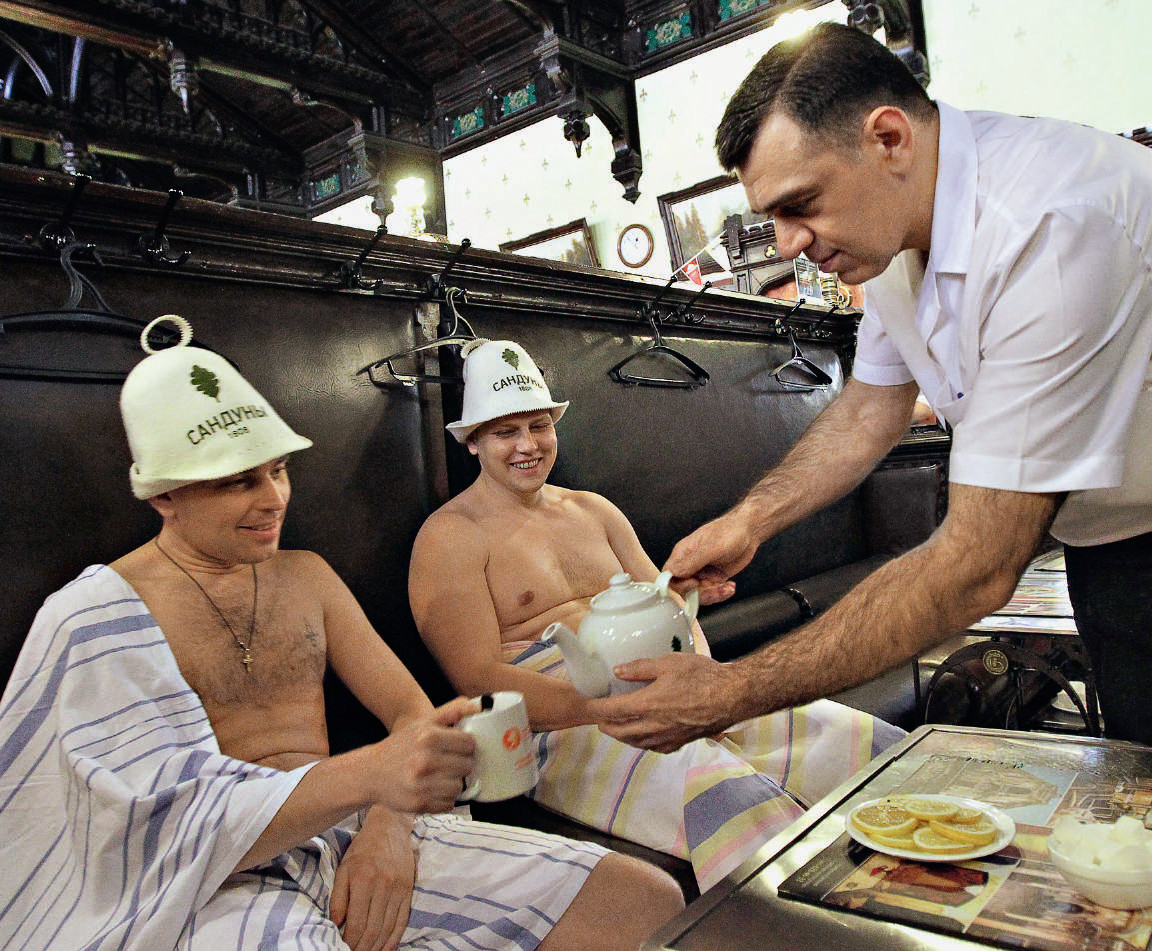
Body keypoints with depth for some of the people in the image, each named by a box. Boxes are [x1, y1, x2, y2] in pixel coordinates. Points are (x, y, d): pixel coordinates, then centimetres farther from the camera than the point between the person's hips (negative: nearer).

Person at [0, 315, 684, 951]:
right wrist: (368, 775, -29)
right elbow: (171, 818, -13)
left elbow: (410, 709, 11)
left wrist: (388, 824, -11)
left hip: (352, 837, 6)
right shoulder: (98, 613, -2)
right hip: (216, 886, -5)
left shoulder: (306, 574, 16)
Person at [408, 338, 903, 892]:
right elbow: (480, 681, -11)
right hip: (559, 720, -6)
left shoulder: (593, 510, 21)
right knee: (731, 796, -36)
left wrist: (698, 667, -6)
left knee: (870, 745, -10)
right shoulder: (449, 538, 1)